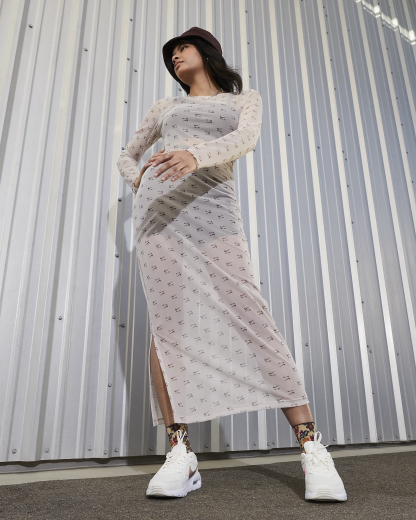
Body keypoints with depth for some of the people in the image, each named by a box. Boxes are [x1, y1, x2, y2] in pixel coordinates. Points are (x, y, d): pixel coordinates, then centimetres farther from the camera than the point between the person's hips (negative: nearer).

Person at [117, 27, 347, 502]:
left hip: (212, 208, -2)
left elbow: (245, 140, -3)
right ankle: (180, 455, -8)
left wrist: (195, 155, -24)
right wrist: (137, 180, 11)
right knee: (167, 322, -12)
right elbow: (126, 155, 36)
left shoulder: (246, 98, 21)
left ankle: (311, 448, -13)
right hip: (158, 203, 3)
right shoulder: (165, 107, 28)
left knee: (249, 316, -17)